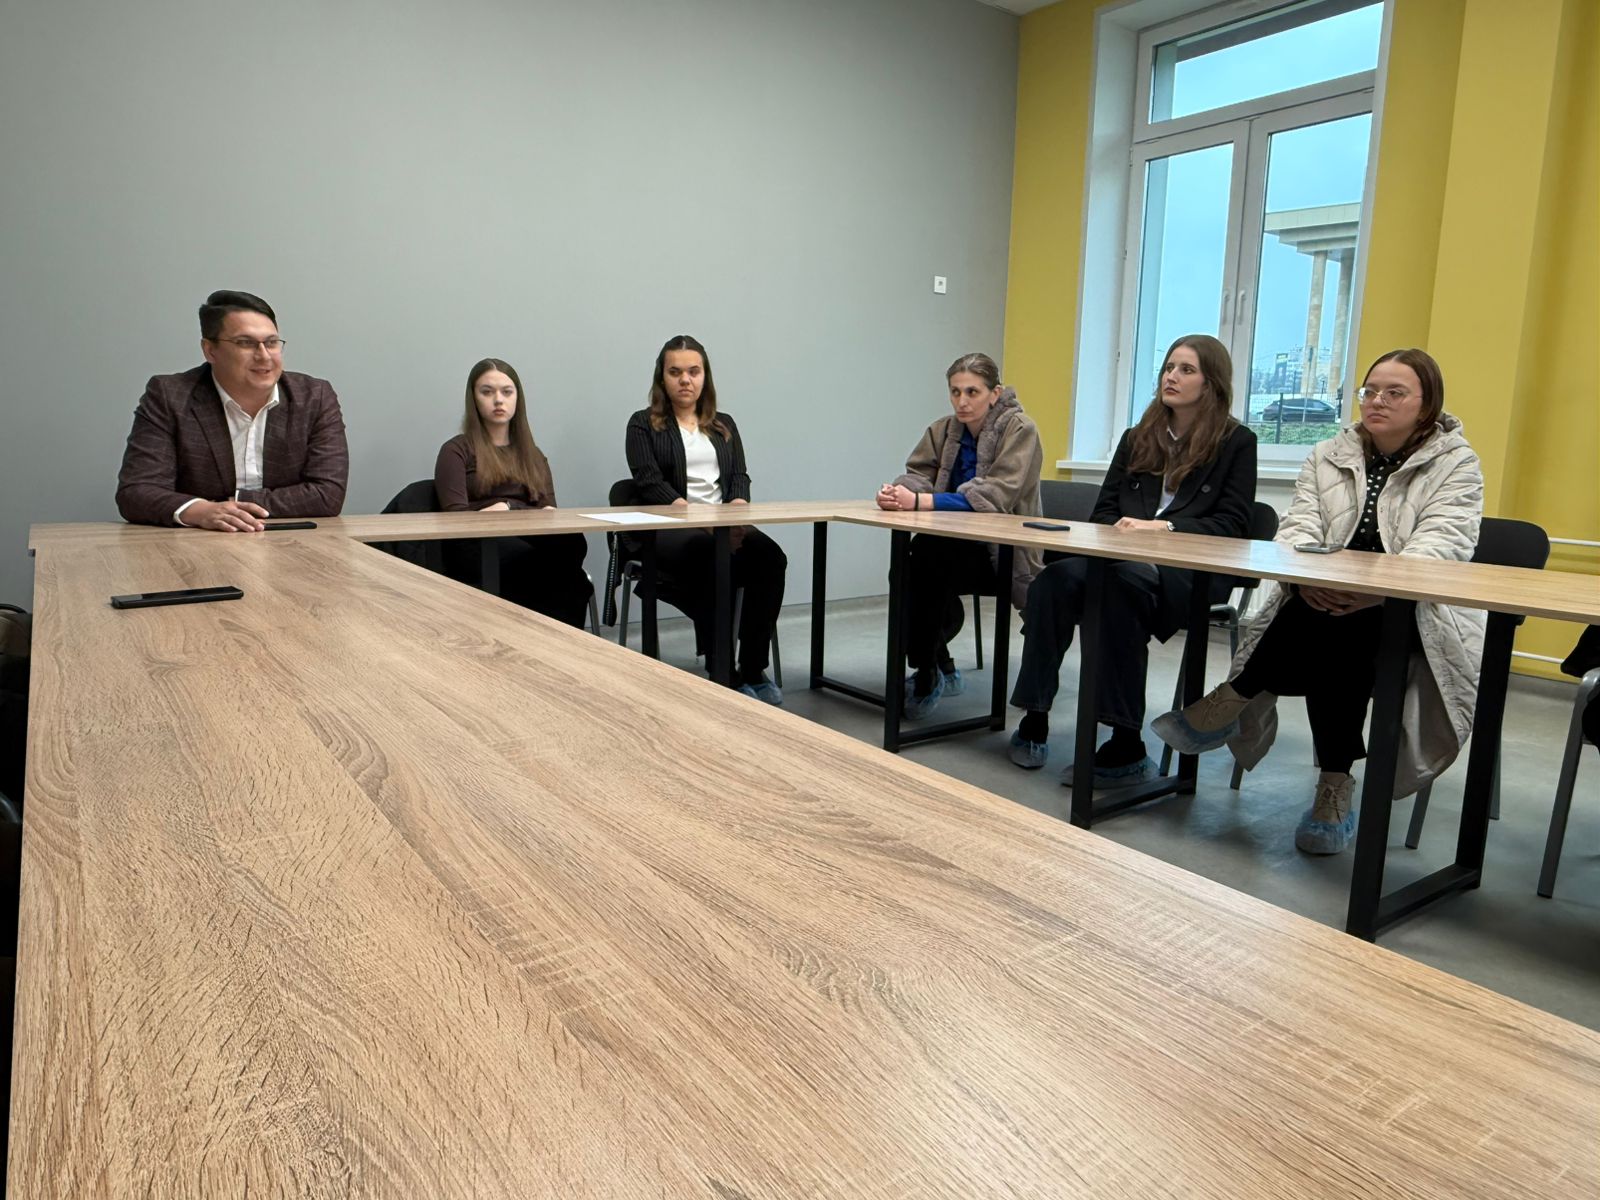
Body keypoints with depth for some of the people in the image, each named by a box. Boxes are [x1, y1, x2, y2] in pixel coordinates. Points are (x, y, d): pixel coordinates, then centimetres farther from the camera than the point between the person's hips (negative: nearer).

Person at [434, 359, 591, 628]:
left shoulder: (533, 455, 27)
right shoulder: (457, 451, 13)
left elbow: (549, 512, 13)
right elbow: (455, 516, 0)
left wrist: (508, 510, -9)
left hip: (531, 541, 4)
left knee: (573, 541, -36)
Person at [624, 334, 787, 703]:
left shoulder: (724, 425, 23)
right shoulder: (643, 424, 10)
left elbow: (740, 478, 11)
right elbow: (650, 482, -5)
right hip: (665, 529, -4)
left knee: (770, 557, -28)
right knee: (711, 559, -37)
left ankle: (753, 670, -22)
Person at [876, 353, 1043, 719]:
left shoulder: (1019, 430, -10)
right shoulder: (944, 430, 9)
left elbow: (994, 496, -23)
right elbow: (918, 474, 0)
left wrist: (919, 501, -34)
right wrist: (896, 491, -27)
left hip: (1005, 554, -5)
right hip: (958, 547, 5)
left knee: (926, 554, -31)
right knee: (905, 567, -26)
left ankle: (927, 673, -14)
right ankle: (941, 670, -4)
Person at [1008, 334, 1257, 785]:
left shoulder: (1237, 442, 7)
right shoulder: (1137, 438, 22)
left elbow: (1233, 525, -1)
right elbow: (1103, 511, 18)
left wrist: (1164, 527, -16)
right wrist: (1122, 529, -6)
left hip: (1194, 570, -4)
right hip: (1125, 558, 4)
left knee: (1125, 582, -39)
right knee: (1056, 578, -29)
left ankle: (1126, 747, -33)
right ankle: (1034, 718, -24)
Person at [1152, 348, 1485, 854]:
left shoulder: (1456, 464, 4)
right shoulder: (1328, 456, 14)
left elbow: (1444, 545, -13)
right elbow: (1298, 527, 0)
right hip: (1322, 599, 3)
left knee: (1337, 626, -35)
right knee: (1332, 643, -33)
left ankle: (1229, 703, -25)